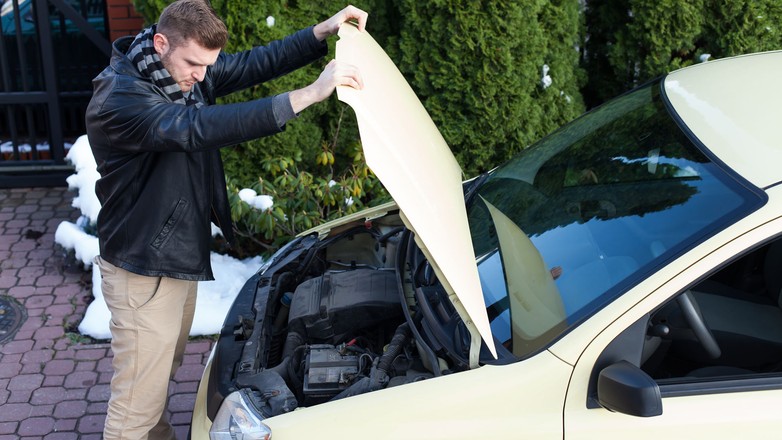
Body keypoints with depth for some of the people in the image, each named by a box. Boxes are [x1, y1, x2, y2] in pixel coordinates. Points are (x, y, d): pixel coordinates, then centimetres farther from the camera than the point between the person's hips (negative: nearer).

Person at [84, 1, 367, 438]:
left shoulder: (187, 69, -1)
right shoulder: (119, 98, -28)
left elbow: (253, 64, 4)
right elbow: (199, 127, -41)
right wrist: (308, 95, -44)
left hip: (183, 256, 9)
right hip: (143, 273, -9)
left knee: (162, 372, 28)